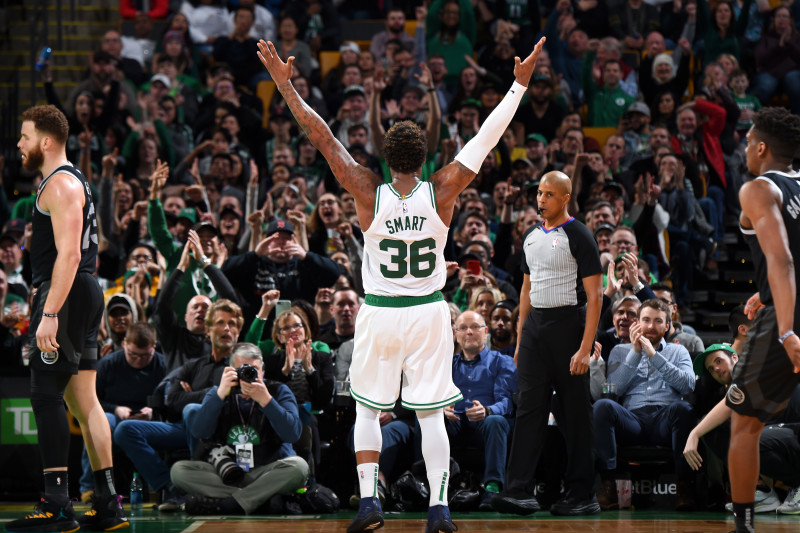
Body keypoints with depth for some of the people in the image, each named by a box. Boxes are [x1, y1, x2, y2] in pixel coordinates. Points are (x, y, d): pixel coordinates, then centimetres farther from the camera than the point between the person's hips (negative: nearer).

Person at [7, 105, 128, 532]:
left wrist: (49, 314, -26)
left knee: (45, 395, -11)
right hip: (85, 294, 10)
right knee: (83, 401, 10)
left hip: (67, 294, -10)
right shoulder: (72, 181, 21)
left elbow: (68, 255, -21)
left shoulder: (61, 185, -11)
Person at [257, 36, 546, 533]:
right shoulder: (443, 192, -11)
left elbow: (324, 138, -9)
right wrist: (520, 84, 1)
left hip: (380, 313, -1)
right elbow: (486, 138, -5)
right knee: (430, 413, 5)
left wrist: (285, 84, -5)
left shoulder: (369, 192, -12)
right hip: (429, 313, 1)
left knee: (368, 409, 12)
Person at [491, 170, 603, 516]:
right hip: (534, 325, 6)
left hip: (568, 323, -6)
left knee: (575, 415, 0)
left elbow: (594, 296, -11)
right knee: (529, 409, -2)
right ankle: (518, 491, -7)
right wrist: (520, 341, 16)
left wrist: (585, 348, -17)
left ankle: (582, 496, 5)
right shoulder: (531, 237, 14)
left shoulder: (578, 237, -7)